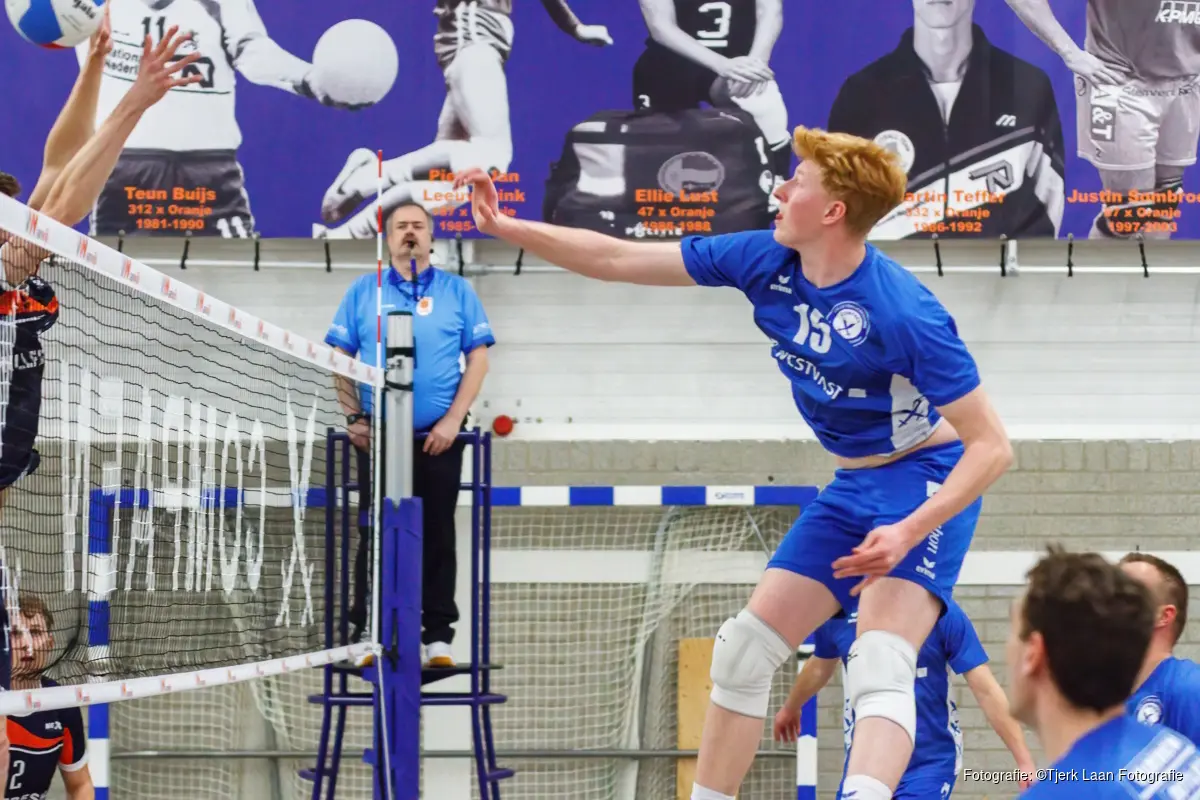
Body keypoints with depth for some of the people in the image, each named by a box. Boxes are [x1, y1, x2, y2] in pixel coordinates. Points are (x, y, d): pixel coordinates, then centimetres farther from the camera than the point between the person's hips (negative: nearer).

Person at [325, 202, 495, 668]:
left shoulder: (458, 292, 5)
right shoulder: (362, 292, 7)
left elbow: (478, 358, 2)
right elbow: (340, 358, 8)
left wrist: (452, 420, -8)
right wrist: (353, 417, -2)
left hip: (438, 438, 0)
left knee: (437, 536, 2)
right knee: (374, 536, 2)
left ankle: (438, 636, 7)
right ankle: (366, 633, 7)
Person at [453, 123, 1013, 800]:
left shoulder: (906, 314, -27)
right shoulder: (765, 260, -6)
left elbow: (992, 448, -24)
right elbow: (620, 261, 1)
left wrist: (910, 532, -35)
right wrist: (506, 226, -3)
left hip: (928, 481, -8)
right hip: (853, 486, 8)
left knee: (881, 668, -29)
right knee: (744, 650, 6)